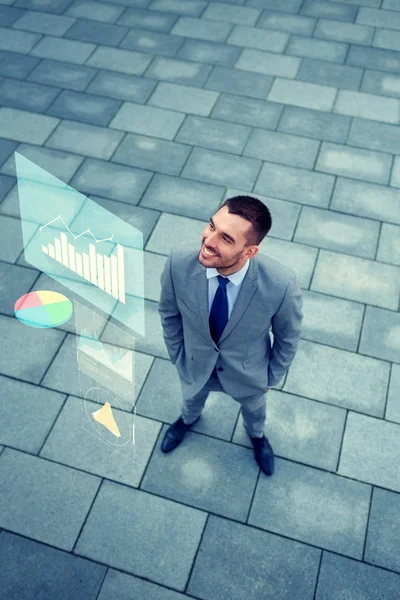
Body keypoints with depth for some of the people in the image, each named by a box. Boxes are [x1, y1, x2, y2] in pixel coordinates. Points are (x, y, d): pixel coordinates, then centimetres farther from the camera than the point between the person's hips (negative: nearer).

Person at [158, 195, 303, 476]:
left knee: (254, 407, 35)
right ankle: (188, 419, 75)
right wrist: (177, 356, 1)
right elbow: (169, 313, -11)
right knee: (192, 399, 37)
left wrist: (272, 377, -2)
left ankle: (256, 434, 72)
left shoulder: (281, 283, -39)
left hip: (248, 372, -1)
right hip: (195, 365, 1)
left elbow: (288, 336, -16)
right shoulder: (179, 263, -35)